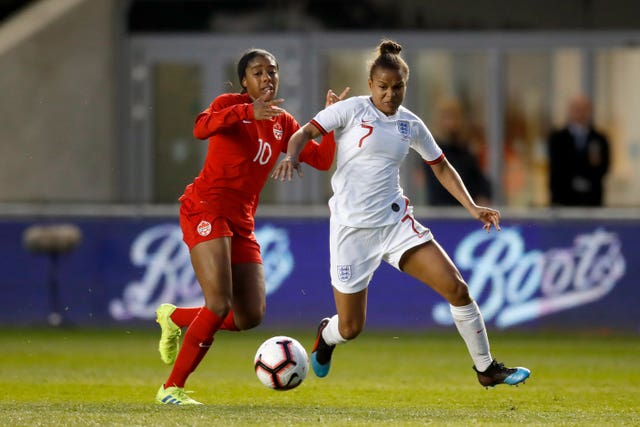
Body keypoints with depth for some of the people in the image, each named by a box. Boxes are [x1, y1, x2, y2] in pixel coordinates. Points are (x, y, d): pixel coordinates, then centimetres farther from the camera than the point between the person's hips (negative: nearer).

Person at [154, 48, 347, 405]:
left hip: (242, 221, 7)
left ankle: (176, 318, 24)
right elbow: (202, 128, -25)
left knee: (250, 317, 1)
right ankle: (172, 389, -9)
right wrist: (249, 111, -36)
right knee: (220, 305, -19)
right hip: (206, 210, -7)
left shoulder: (283, 124, 15)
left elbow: (323, 160, 11)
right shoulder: (231, 104, -3)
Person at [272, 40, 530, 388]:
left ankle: (486, 369, 2)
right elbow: (304, 133, -10)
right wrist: (291, 155, -33)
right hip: (352, 226, -4)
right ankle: (326, 336, 39)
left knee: (456, 287, -12)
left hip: (396, 222, 4)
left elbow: (441, 167, 18)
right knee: (350, 328, 0)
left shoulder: (411, 124, 7)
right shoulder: (353, 110, -6)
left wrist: (472, 208, 7)